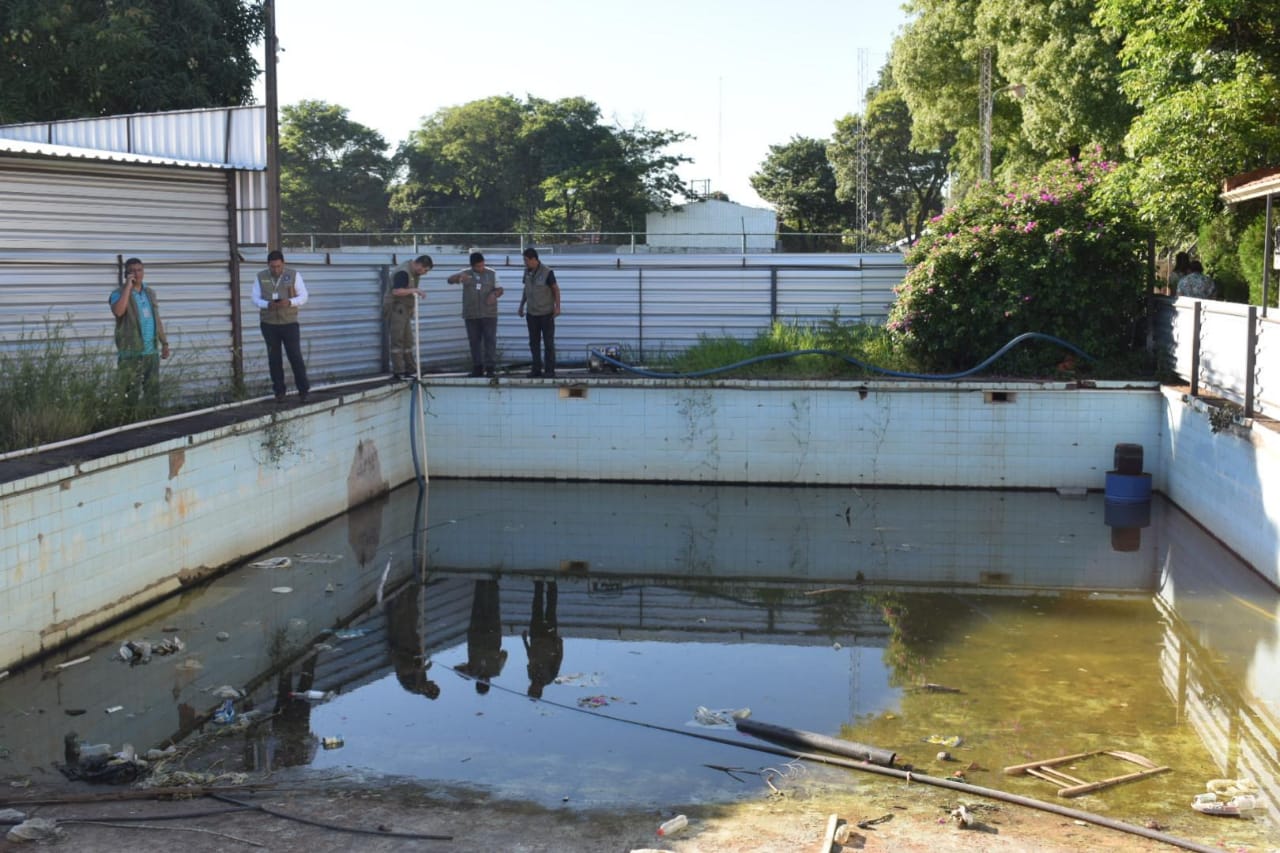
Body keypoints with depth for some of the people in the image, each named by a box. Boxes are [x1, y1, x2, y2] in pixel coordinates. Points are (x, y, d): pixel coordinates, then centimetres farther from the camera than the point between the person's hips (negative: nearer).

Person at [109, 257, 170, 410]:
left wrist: (164, 343, 16)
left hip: (151, 352, 6)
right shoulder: (119, 293, -4)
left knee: (153, 390, 9)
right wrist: (128, 287, -20)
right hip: (130, 354, -6)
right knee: (130, 394, -7)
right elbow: (118, 311, -27)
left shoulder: (150, 293, 15)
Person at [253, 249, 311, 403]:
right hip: (269, 324, 2)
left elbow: (303, 297, -6)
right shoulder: (261, 277, -1)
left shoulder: (294, 275, -6)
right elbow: (256, 299, -1)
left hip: (289, 323, -2)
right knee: (274, 358, 4)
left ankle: (303, 391, 6)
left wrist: (289, 302, -27)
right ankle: (279, 392, 12)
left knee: (295, 357, -4)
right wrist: (268, 305, -23)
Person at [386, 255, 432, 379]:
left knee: (408, 340, 13)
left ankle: (410, 369, 20)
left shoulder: (414, 272, 11)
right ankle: (398, 371, -7)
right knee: (397, 340, -7)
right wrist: (415, 290, -28)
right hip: (396, 308, -10)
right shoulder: (403, 272, -19)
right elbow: (396, 291, -31)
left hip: (405, 309, 10)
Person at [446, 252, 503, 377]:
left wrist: (494, 294, -18)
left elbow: (499, 289, 6)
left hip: (489, 313, -1)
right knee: (474, 341, 5)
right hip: (471, 314, 1)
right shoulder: (465, 273, 1)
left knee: (490, 340, -5)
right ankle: (477, 368, 12)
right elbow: (449, 280, -10)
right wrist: (459, 277, -33)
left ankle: (490, 368, -3)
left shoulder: (492, 274, 3)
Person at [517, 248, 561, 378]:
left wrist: (557, 307, -16)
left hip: (546, 313, -5)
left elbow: (556, 289, -9)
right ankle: (537, 369, 15)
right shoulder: (527, 271, 1)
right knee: (534, 343, 7)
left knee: (548, 342, 0)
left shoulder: (547, 272, -16)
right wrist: (521, 306, 12)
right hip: (532, 313, 5)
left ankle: (550, 371, 5)